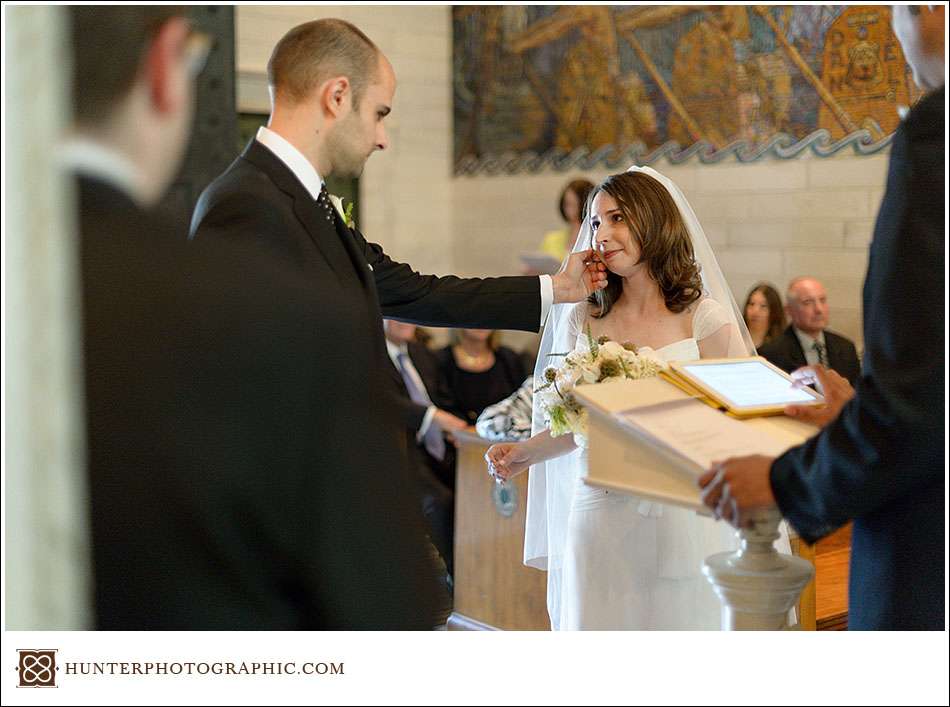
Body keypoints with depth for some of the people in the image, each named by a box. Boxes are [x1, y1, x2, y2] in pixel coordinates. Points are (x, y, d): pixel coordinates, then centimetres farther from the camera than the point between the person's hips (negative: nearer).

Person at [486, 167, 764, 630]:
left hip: (680, 521, -2)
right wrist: (525, 453, -5)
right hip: (599, 518, 3)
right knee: (597, 624, 8)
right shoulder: (581, 322, 6)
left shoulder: (705, 319, -4)